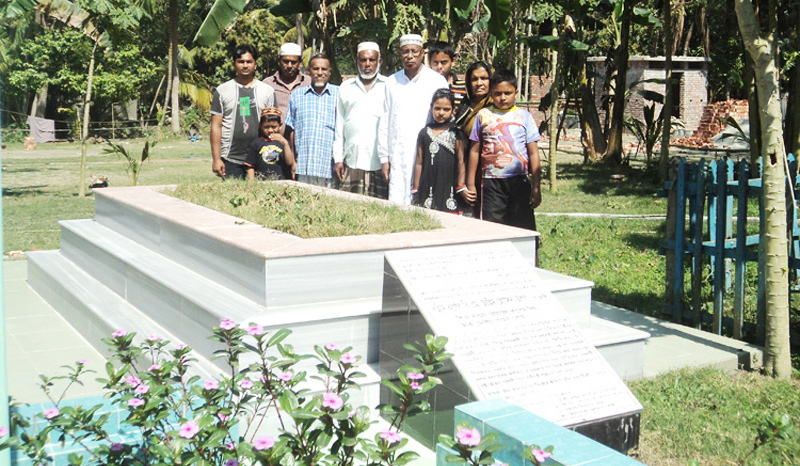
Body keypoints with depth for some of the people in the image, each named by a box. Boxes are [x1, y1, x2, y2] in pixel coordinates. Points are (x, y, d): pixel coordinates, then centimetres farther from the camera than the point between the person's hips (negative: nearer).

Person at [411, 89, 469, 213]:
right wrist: (415, 190, 10)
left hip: (449, 187, -1)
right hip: (427, 188, 2)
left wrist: (461, 187, -2)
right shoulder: (424, 133, 9)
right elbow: (419, 163, 11)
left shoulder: (456, 134, 5)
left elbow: (461, 162, 3)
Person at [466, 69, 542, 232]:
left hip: (519, 181, 0)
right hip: (492, 182, 0)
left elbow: (533, 153, 7)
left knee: (523, 229, 1)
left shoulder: (524, 116, 7)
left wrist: (536, 186, 2)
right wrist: (470, 184, 8)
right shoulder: (483, 116, 7)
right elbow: (475, 150, 11)